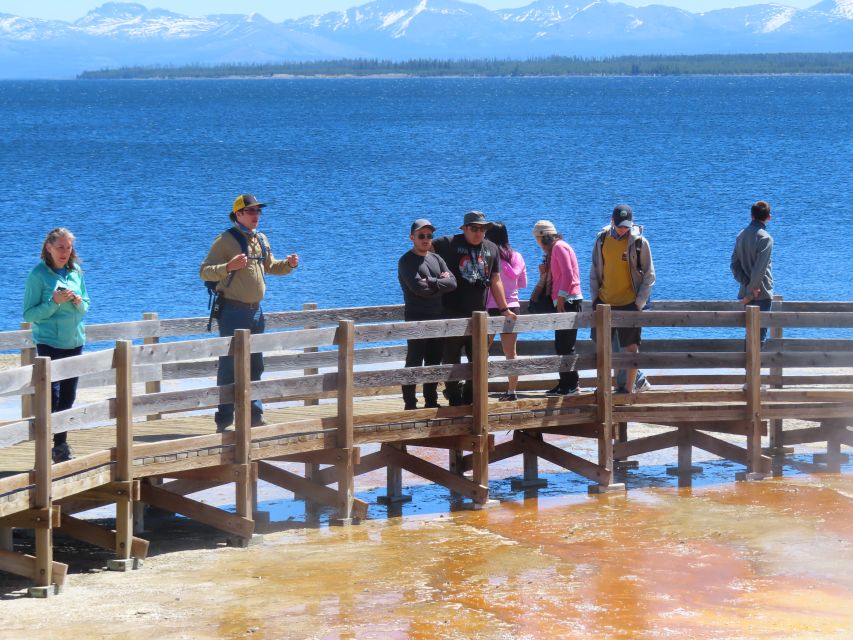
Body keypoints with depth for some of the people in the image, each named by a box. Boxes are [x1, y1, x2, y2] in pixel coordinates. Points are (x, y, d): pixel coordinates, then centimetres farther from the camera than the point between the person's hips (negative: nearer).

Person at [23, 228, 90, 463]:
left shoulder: (76, 271, 8)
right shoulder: (38, 274, -8)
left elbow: (85, 307, 16)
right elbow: (29, 314, -10)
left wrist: (79, 302, -7)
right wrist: (54, 302, -22)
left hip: (74, 342, 6)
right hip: (49, 343, -6)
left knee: (68, 397, 9)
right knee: (51, 397, -11)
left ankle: (61, 445, 18)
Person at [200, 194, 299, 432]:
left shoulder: (261, 240, 13)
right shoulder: (225, 240, -9)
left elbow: (270, 267, 29)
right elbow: (204, 271, -14)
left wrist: (288, 265, 9)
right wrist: (229, 266, -30)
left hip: (256, 311, 7)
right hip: (233, 311, -7)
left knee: (255, 365, 13)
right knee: (230, 366, -5)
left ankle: (254, 414, 22)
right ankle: (224, 419, -2)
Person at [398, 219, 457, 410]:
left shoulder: (436, 259, 15)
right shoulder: (406, 261, -6)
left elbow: (452, 283, 1)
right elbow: (418, 288, -19)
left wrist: (431, 282, -12)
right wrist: (440, 282, -6)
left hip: (437, 318, 7)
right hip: (416, 319, -7)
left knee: (434, 363, 11)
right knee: (414, 363, -7)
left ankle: (431, 401, 19)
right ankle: (410, 403, -4)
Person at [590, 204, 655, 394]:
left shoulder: (639, 242, -8)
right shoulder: (602, 239, 3)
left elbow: (649, 275, -3)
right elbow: (595, 271, 12)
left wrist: (639, 303, -9)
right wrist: (594, 297, 6)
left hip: (629, 303, -5)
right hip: (604, 301, 5)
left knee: (631, 347, -3)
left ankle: (628, 388, 5)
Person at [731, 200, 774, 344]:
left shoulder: (741, 235, 8)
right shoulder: (765, 238, -13)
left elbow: (734, 266, 6)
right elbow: (760, 269, -19)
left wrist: (747, 284, -4)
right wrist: (751, 293, -14)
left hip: (746, 291, 7)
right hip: (762, 294, -7)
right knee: (760, 333, -4)